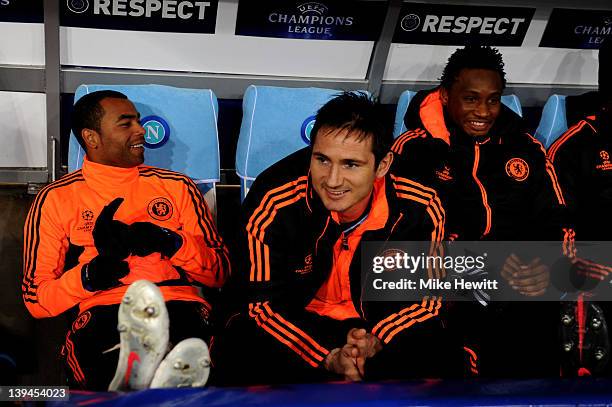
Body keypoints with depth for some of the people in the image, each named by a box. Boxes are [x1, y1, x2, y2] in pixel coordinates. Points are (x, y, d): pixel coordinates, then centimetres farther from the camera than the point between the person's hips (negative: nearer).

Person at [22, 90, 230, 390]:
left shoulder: (177, 186, 22)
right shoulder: (56, 199, 16)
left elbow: (220, 272, 16)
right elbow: (35, 300, 11)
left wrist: (171, 242, -4)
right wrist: (91, 275, -9)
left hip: (179, 306, 3)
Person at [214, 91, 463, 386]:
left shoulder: (420, 208, -18)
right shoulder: (272, 203, -24)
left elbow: (425, 293, -5)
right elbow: (262, 300, -15)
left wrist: (378, 341, -25)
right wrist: (327, 357, -27)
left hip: (380, 324, 1)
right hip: (295, 321, -1)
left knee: (441, 356, -28)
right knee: (235, 355, -31)